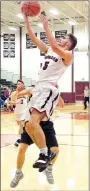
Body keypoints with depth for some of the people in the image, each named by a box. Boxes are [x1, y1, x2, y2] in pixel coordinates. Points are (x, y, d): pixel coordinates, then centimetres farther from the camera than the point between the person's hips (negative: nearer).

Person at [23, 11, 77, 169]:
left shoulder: (68, 54, -1)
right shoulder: (49, 50, 21)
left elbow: (55, 46, -22)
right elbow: (33, 38, 17)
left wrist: (46, 26, -20)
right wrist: (26, 18, 10)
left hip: (49, 89, -8)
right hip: (38, 88, 8)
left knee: (33, 123, -22)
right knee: (29, 126, 4)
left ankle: (44, 155, -8)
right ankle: (46, 153, 17)